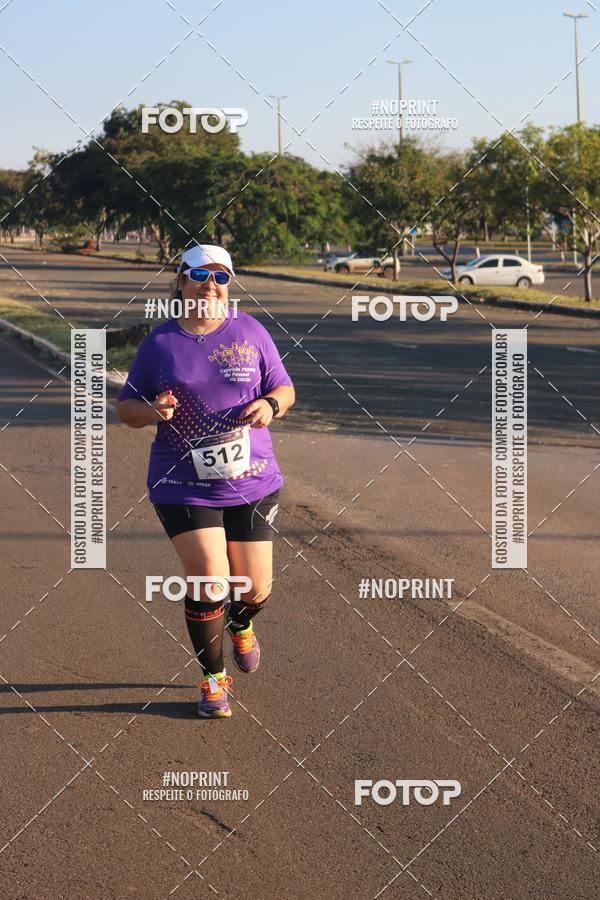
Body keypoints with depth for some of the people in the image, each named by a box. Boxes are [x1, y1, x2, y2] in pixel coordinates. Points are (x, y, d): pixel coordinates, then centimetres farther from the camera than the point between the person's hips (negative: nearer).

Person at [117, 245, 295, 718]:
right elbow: (126, 406, 5)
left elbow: (284, 389, 8)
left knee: (255, 590, 4)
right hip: (184, 487, -1)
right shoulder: (160, 342, 0)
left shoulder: (250, 332, 2)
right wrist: (152, 411, -17)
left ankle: (241, 624, 43)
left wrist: (270, 405, -15)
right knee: (208, 580, -12)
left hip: (251, 482, 2)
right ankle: (214, 678, 11)